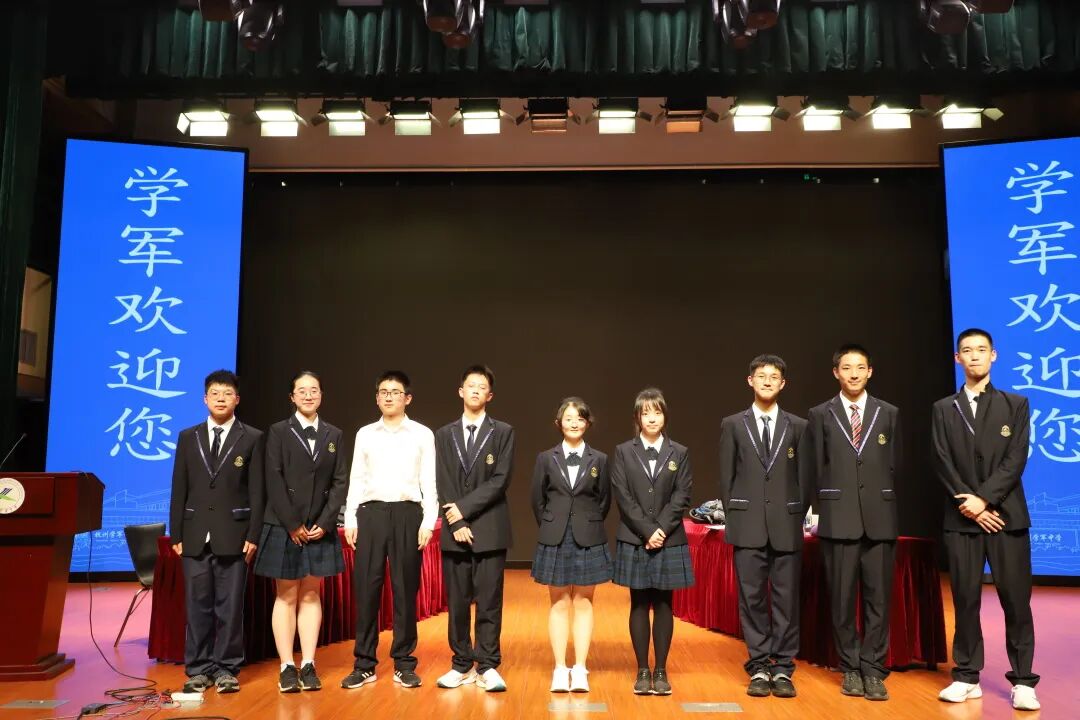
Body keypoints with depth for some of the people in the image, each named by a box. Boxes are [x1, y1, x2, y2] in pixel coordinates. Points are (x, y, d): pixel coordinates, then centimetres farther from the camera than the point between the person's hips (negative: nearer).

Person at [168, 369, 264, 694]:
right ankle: (198, 668, 16)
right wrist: (176, 534, 3)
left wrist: (253, 535, -6)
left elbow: (256, 491, 0)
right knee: (198, 605, 6)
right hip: (196, 535, 2)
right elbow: (179, 490, 9)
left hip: (233, 534, -2)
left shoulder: (252, 438, 3)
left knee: (230, 605, 2)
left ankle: (226, 668, 12)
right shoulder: (188, 437, 10)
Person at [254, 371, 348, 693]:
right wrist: (293, 524, -12)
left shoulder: (334, 435, 8)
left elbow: (340, 482, 4)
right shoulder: (278, 432, 0)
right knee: (286, 596, 3)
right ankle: (287, 667, 6)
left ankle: (308, 665, 11)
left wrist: (325, 522, -7)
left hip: (320, 528, 3)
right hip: (284, 527, -3)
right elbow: (274, 481, -7)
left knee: (311, 595, 7)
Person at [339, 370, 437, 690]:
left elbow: (429, 481, 2)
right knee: (366, 588, 2)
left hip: (407, 513, -1)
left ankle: (404, 663, 14)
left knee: (405, 589, 4)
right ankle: (364, 664, 12)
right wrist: (350, 520, 2)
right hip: (371, 512, 2)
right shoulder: (365, 434, 10)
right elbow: (356, 480, 10)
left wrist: (428, 521, -6)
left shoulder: (422, 434, 4)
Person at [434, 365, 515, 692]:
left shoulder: (503, 432, 2)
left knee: (489, 601, 1)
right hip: (454, 530, 2)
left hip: (489, 529, -2)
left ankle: (487, 667, 10)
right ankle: (462, 665, 18)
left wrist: (463, 507, -12)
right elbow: (443, 485, 3)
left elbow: (500, 480, -7)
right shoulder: (444, 434, 10)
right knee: (457, 602, 7)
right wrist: (456, 523, -8)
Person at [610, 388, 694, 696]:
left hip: (669, 540, 1)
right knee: (639, 605, 5)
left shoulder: (679, 453, 5)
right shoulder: (623, 452, 3)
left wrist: (662, 530, -13)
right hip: (634, 540, 0)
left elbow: (682, 496, -2)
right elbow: (622, 497, -4)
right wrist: (647, 531, -12)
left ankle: (661, 671, 12)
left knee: (663, 605, 5)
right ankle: (642, 670, 12)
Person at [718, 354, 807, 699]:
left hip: (786, 527, 0)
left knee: (786, 599, 3)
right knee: (752, 599, 4)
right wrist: (734, 517, 2)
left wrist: (797, 516, 2)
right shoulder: (733, 424, 6)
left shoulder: (798, 426, 7)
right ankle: (759, 669, 13)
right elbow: (726, 477, 6)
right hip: (748, 526, 0)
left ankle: (783, 669, 13)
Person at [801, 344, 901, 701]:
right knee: (842, 598, 4)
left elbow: (895, 466, 12)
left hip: (879, 518, 1)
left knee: (878, 597, 2)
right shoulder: (820, 415, 4)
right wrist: (827, 506, 7)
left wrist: (883, 504, 10)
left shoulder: (889, 414, 8)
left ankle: (873, 670, 11)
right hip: (838, 519, -1)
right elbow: (812, 470, 7)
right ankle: (850, 668, 16)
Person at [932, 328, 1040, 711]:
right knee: (965, 599, 4)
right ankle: (967, 677, 11)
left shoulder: (1016, 404, 7)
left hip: (1007, 515, -1)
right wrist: (971, 504, -9)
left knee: (1016, 599, 0)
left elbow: (1016, 459, -3)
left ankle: (1022, 681, 8)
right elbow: (943, 463, 2)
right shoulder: (944, 409, 10)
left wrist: (985, 498, -13)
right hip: (961, 518, 1)